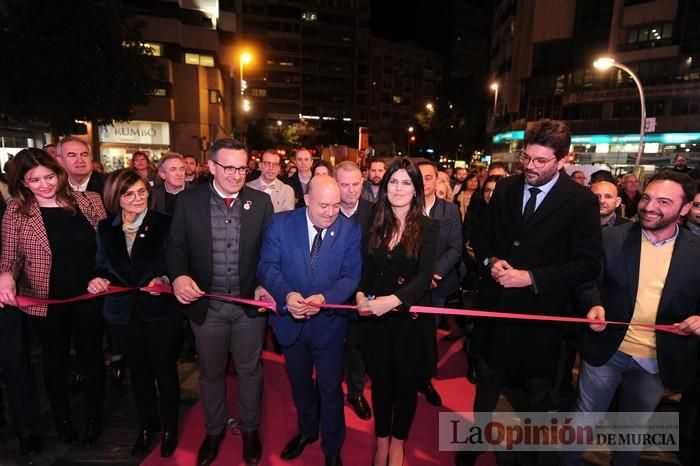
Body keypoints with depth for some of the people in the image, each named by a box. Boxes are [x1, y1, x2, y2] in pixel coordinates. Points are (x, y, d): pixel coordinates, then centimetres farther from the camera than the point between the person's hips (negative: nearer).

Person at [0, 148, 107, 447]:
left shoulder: (88, 200, -5)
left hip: (88, 296, 1)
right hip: (46, 300, 0)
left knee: (91, 357, 15)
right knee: (55, 361, 19)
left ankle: (93, 418, 37)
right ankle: (62, 419, 42)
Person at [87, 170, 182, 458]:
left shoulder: (164, 224, -10)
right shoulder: (105, 229, 3)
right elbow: (102, 266, 7)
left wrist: (164, 279, -28)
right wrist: (98, 279, -15)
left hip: (161, 310, -4)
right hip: (124, 312, 4)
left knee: (165, 369, 13)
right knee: (138, 371, 20)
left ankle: (169, 427, 35)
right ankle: (147, 425, 42)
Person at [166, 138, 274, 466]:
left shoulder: (261, 202, -3)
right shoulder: (188, 201, -3)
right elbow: (176, 247, -1)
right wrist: (179, 276, -20)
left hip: (249, 303, 0)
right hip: (206, 304, 1)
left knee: (249, 370, 16)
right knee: (211, 373, 19)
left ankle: (250, 429, 40)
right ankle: (214, 430, 44)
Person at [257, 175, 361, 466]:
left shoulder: (350, 230, -11)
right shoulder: (281, 223, -10)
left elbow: (351, 275, -14)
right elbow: (267, 266, -13)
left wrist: (324, 298, -32)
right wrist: (287, 294, -32)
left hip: (329, 323, -1)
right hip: (291, 320, 2)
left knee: (330, 389, 16)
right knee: (300, 384, 25)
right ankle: (307, 430, 54)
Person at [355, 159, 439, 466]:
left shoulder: (428, 227, -9)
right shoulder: (376, 225, 2)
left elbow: (424, 276, -19)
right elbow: (365, 270, 3)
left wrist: (393, 300, -34)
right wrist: (360, 295, -17)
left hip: (411, 317, -2)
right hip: (376, 318, 3)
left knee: (407, 382, 16)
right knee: (381, 380, 17)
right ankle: (381, 440, 41)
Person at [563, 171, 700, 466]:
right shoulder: (611, 238, -8)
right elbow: (588, 281, -2)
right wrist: (594, 305, -21)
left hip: (658, 361, 2)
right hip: (608, 350, -1)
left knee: (634, 428, 24)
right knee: (583, 420, 14)